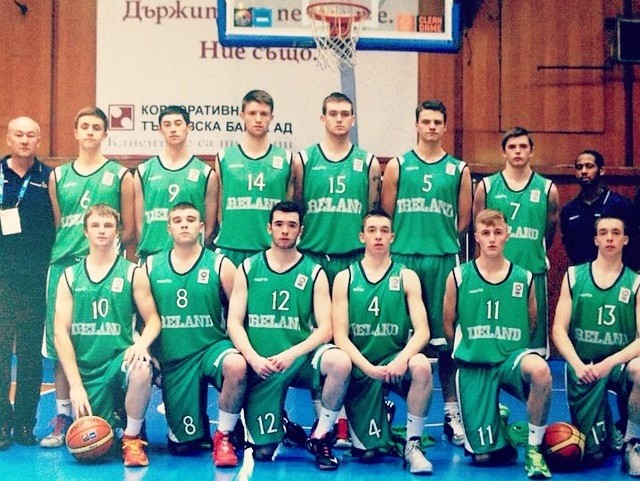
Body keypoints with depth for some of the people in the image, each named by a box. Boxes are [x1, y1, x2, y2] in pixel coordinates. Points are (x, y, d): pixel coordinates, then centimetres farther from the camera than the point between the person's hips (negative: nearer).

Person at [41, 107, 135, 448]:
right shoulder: (58, 176, 13)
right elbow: (55, 226, 15)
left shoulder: (119, 175, 5)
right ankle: (62, 420, 13)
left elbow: (129, 230, 3)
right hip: (63, 266, 3)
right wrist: (61, 253, 2)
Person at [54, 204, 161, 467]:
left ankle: (132, 438, -11)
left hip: (119, 360, -1)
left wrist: (141, 343, -22)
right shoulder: (70, 276, 5)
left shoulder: (133, 273, 2)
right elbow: (61, 332, 1)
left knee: (141, 369, -37)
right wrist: (75, 384, -8)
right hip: (86, 370, 2)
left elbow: (152, 320, 2)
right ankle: (112, 421, 31)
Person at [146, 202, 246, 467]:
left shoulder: (220, 265, -1)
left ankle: (223, 437, -14)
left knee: (236, 365, -38)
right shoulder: (151, 266, 4)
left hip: (212, 347, -2)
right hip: (171, 358, 2)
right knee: (181, 445, 1)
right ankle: (199, 432, 40)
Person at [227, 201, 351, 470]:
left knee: (340, 362, -33)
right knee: (263, 452, -8)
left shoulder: (314, 273, 3)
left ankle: (321, 436, -10)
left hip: (300, 359, 0)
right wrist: (254, 358, -17)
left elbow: (324, 329, -4)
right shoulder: (248, 269, 5)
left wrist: (291, 354, -20)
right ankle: (279, 425, 31)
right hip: (261, 365, 0)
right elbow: (234, 322, 0)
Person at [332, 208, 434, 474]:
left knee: (421, 365, -34)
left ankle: (413, 444, -19)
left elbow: (422, 331, -5)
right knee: (365, 451, -9)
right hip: (360, 368, 0)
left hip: (395, 361, 0)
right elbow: (340, 336, -4)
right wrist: (369, 368, -20)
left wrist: (403, 358, -26)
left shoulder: (406, 277, 5)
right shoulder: (345, 278, 4)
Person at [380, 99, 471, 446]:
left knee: (444, 336, 2)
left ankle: (451, 412, 8)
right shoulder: (397, 166, 6)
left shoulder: (458, 169, 9)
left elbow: (464, 219, 11)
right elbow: (386, 214, 5)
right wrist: (410, 239, 3)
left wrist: (439, 239, 8)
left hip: (444, 261, 1)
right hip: (403, 258, 0)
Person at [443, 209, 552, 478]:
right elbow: (449, 326, 8)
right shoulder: (458, 277, 0)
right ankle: (498, 424, 32)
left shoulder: (524, 279, 3)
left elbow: (531, 324, 14)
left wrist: (509, 350, 8)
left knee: (539, 369, -38)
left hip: (511, 358, 1)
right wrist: (468, 352, 6)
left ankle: (534, 449, -18)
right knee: (483, 455, -7)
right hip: (473, 366, 0)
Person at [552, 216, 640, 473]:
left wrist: (609, 363, -22)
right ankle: (608, 431, 33)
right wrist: (577, 365, -16)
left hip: (619, 363, 0)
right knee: (594, 454, -7)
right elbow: (559, 330, 0)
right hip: (583, 369, 0)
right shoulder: (573, 276, 5)